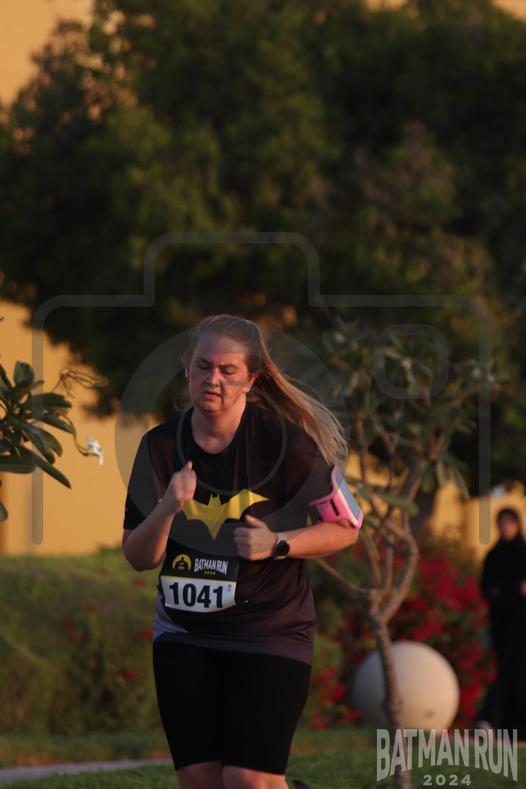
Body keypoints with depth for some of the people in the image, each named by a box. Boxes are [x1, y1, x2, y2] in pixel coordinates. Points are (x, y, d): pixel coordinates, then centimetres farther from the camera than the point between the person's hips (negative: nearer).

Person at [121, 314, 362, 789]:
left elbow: (346, 526, -3)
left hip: (271, 632, -4)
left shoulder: (285, 442, -12)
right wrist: (166, 510, -18)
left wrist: (277, 544, -18)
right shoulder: (159, 446, -1)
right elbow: (138, 558, 1)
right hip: (183, 635, 4)